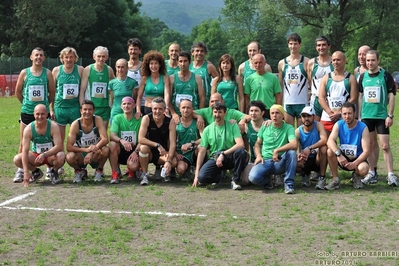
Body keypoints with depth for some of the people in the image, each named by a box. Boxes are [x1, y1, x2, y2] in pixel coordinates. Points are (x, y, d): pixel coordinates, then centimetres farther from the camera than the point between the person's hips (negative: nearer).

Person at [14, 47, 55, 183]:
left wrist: (45, 104, 8)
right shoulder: (24, 72, 0)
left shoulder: (47, 73, 0)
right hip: (27, 112, 0)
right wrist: (27, 103, 11)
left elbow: (52, 92, 6)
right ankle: (20, 169, 10)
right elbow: (18, 92, 7)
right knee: (23, 143, 3)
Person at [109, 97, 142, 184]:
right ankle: (115, 173, -16)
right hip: (120, 150, 1)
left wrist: (136, 152, -25)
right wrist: (121, 140, -36)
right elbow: (112, 136, -14)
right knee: (113, 144, -32)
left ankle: (131, 170, 11)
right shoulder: (117, 118, -1)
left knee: (133, 166, -32)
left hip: (134, 150, -1)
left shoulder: (139, 119, -2)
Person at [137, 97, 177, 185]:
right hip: (149, 153, -1)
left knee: (174, 162, -29)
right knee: (144, 147, -34)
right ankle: (144, 174, -13)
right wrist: (157, 145, -34)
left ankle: (164, 172, 8)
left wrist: (169, 161, -35)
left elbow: (172, 144, -19)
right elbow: (140, 139, -24)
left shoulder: (170, 122, -12)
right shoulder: (147, 119, -14)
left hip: (162, 154, 1)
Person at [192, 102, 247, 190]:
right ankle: (219, 176, 9)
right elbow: (202, 152, 3)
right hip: (215, 159, 1)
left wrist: (223, 154, -22)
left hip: (230, 157, -1)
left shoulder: (233, 126, 0)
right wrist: (196, 175, -4)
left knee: (241, 151, -34)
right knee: (202, 177, -28)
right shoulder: (208, 130, 5)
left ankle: (235, 180, -12)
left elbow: (240, 144, -15)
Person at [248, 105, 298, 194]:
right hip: (265, 161, 1)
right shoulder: (265, 127, 8)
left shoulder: (288, 128, -3)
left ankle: (288, 183, -18)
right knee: (253, 177, -31)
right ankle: (267, 180, 8)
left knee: (292, 152, -33)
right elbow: (257, 144, 17)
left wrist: (277, 151, -21)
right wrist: (258, 156, -2)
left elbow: (294, 145, -21)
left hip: (280, 163, -1)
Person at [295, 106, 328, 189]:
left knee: (323, 148, -33)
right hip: (305, 160, 1)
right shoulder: (298, 131, -9)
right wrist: (298, 155, -41)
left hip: (318, 159, -1)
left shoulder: (318, 125, -12)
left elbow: (324, 140, -30)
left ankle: (322, 177, -17)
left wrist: (309, 149, -42)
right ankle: (305, 174, 7)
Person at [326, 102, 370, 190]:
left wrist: (354, 163, -34)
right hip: (343, 159, 2)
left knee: (363, 169, -36)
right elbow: (330, 141, -24)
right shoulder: (338, 125, -8)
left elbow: (366, 151, -19)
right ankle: (335, 179, -12)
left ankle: (356, 176, 4)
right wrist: (339, 154, -42)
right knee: (330, 151, -27)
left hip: (357, 159, -2)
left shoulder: (363, 127, -14)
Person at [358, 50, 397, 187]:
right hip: (366, 116, 4)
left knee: (385, 145, -7)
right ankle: (372, 173, 15)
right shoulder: (363, 76, 8)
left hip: (381, 115, -3)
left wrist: (390, 115, -8)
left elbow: (391, 96, -3)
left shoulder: (386, 75, -3)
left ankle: (391, 175, -4)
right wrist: (359, 116, 11)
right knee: (370, 145, 8)